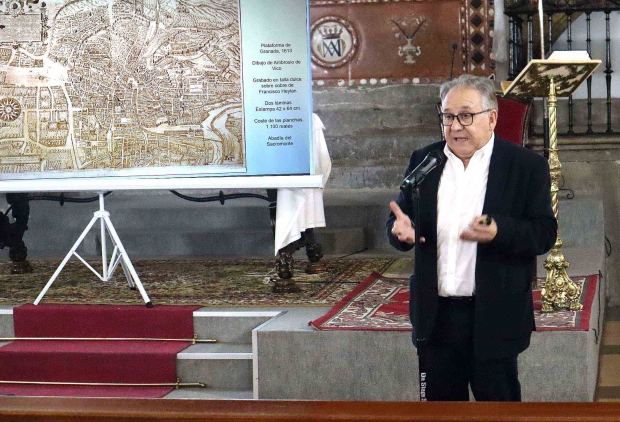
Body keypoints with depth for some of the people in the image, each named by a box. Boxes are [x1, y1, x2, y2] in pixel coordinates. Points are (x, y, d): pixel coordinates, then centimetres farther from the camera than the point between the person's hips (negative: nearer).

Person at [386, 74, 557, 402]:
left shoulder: (527, 166, -3)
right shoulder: (422, 162, 9)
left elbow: (545, 233, -8)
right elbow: (398, 221, 11)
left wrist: (498, 232, -27)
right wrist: (402, 230, -14)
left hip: (495, 319, -3)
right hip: (436, 317, 4)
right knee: (439, 399, 12)